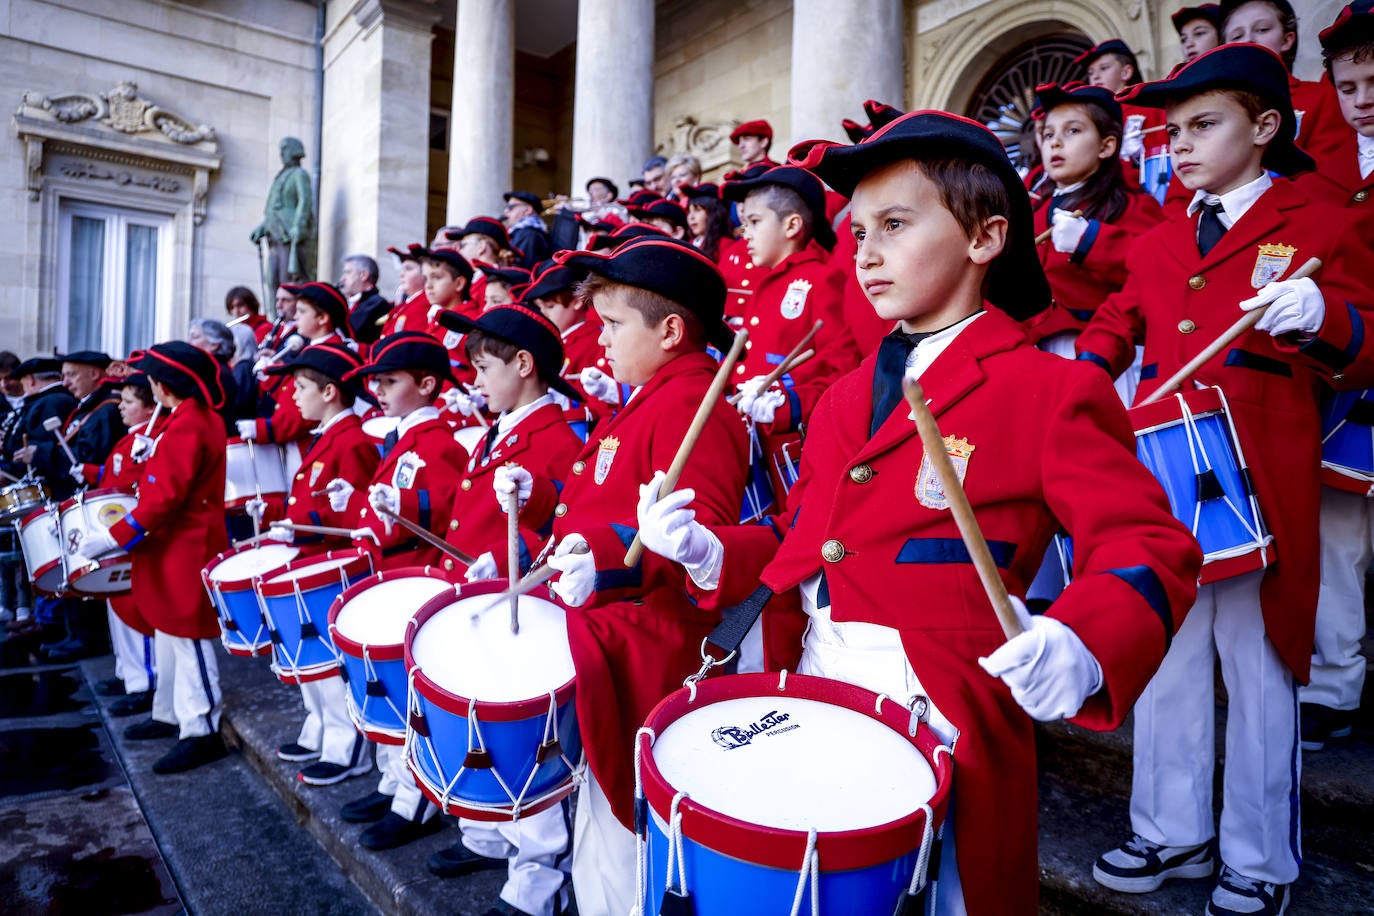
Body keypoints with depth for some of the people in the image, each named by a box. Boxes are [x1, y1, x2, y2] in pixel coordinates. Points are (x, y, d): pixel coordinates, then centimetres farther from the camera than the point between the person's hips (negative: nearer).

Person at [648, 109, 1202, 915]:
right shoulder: (848, 396, 11)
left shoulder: (1048, 391, -8)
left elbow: (1150, 547, -11)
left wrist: (1081, 646, -30)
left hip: (939, 729, -5)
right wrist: (712, 551, -3)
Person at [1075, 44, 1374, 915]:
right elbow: (1116, 321, 22)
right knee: (1162, 661, 12)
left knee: (1258, 668, 6)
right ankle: (1173, 832, 30)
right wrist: (1089, 370, 2)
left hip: (1259, 484, -4)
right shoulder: (1157, 240, 16)